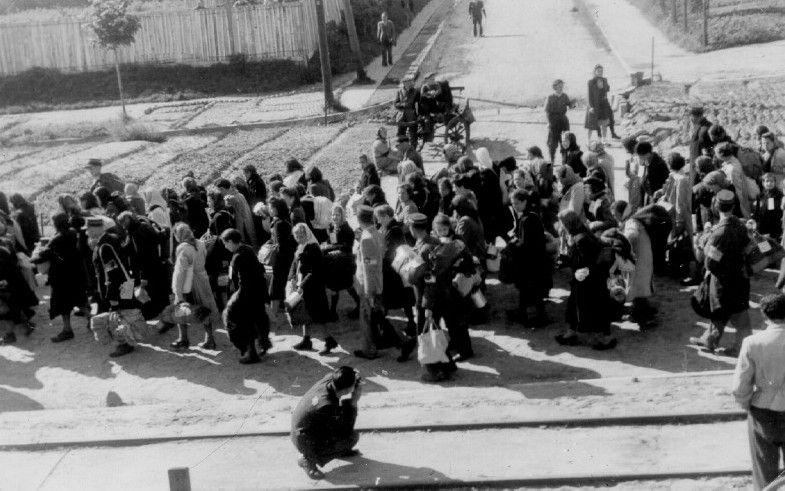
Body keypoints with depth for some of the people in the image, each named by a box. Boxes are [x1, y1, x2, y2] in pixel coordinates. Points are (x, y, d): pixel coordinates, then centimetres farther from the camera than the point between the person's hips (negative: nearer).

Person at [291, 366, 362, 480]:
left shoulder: (329, 379, -16)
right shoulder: (328, 405, -36)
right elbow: (346, 432, -25)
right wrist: (353, 403, -26)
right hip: (306, 443, -9)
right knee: (353, 437, -15)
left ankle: (340, 450, 24)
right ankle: (309, 460, -5)